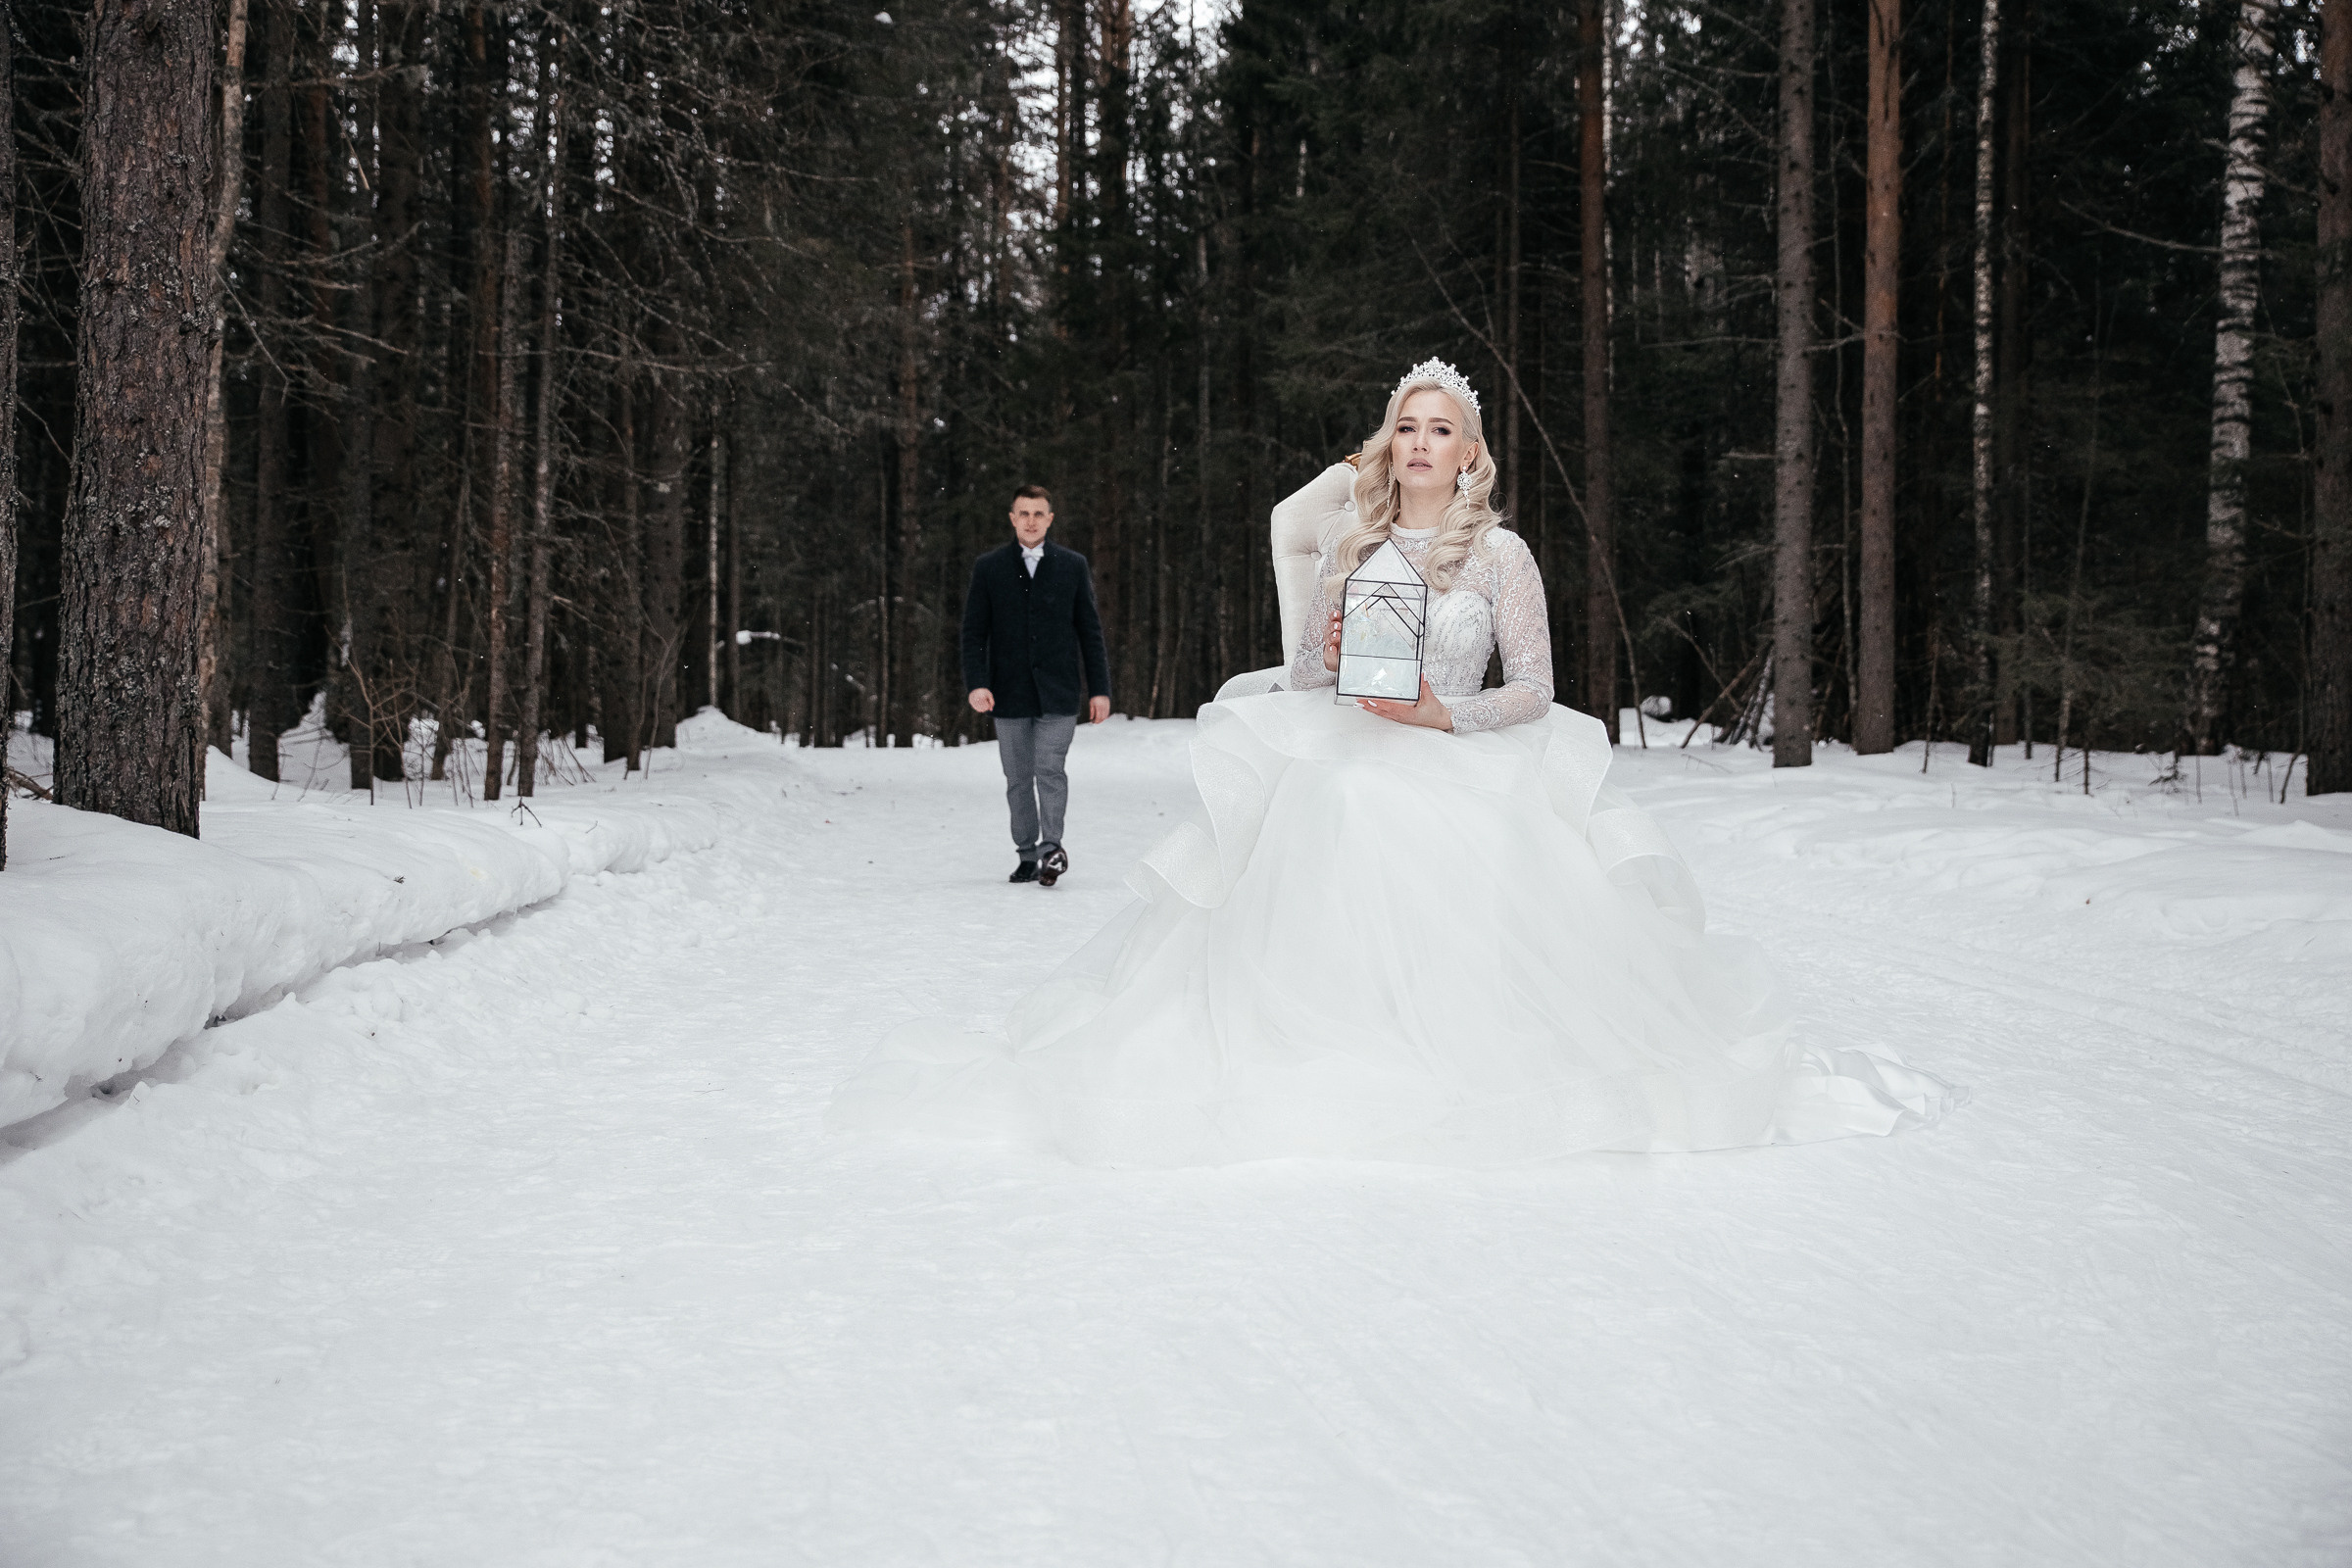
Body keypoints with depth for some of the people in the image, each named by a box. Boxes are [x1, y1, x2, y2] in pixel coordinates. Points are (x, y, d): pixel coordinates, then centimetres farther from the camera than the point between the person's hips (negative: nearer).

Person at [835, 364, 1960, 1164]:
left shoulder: (1500, 554, 7)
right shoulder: (1353, 546, 16)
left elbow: (1533, 691, 2)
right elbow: (1303, 675, 17)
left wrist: (1442, 713, -11)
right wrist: (1335, 660, -4)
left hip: (1467, 775, -2)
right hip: (1341, 770, 2)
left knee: (1465, 921, -27)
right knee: (1318, 900, -25)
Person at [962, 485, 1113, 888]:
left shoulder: (1073, 566, 6)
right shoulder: (988, 568, 5)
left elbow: (1090, 631, 7)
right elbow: (974, 632, 3)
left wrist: (1100, 688, 2)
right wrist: (976, 684, -11)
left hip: (1058, 691, -1)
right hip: (1009, 693, 1)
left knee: (1050, 768, -14)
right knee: (1018, 779, 6)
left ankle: (1051, 847, -4)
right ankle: (1029, 855, 16)